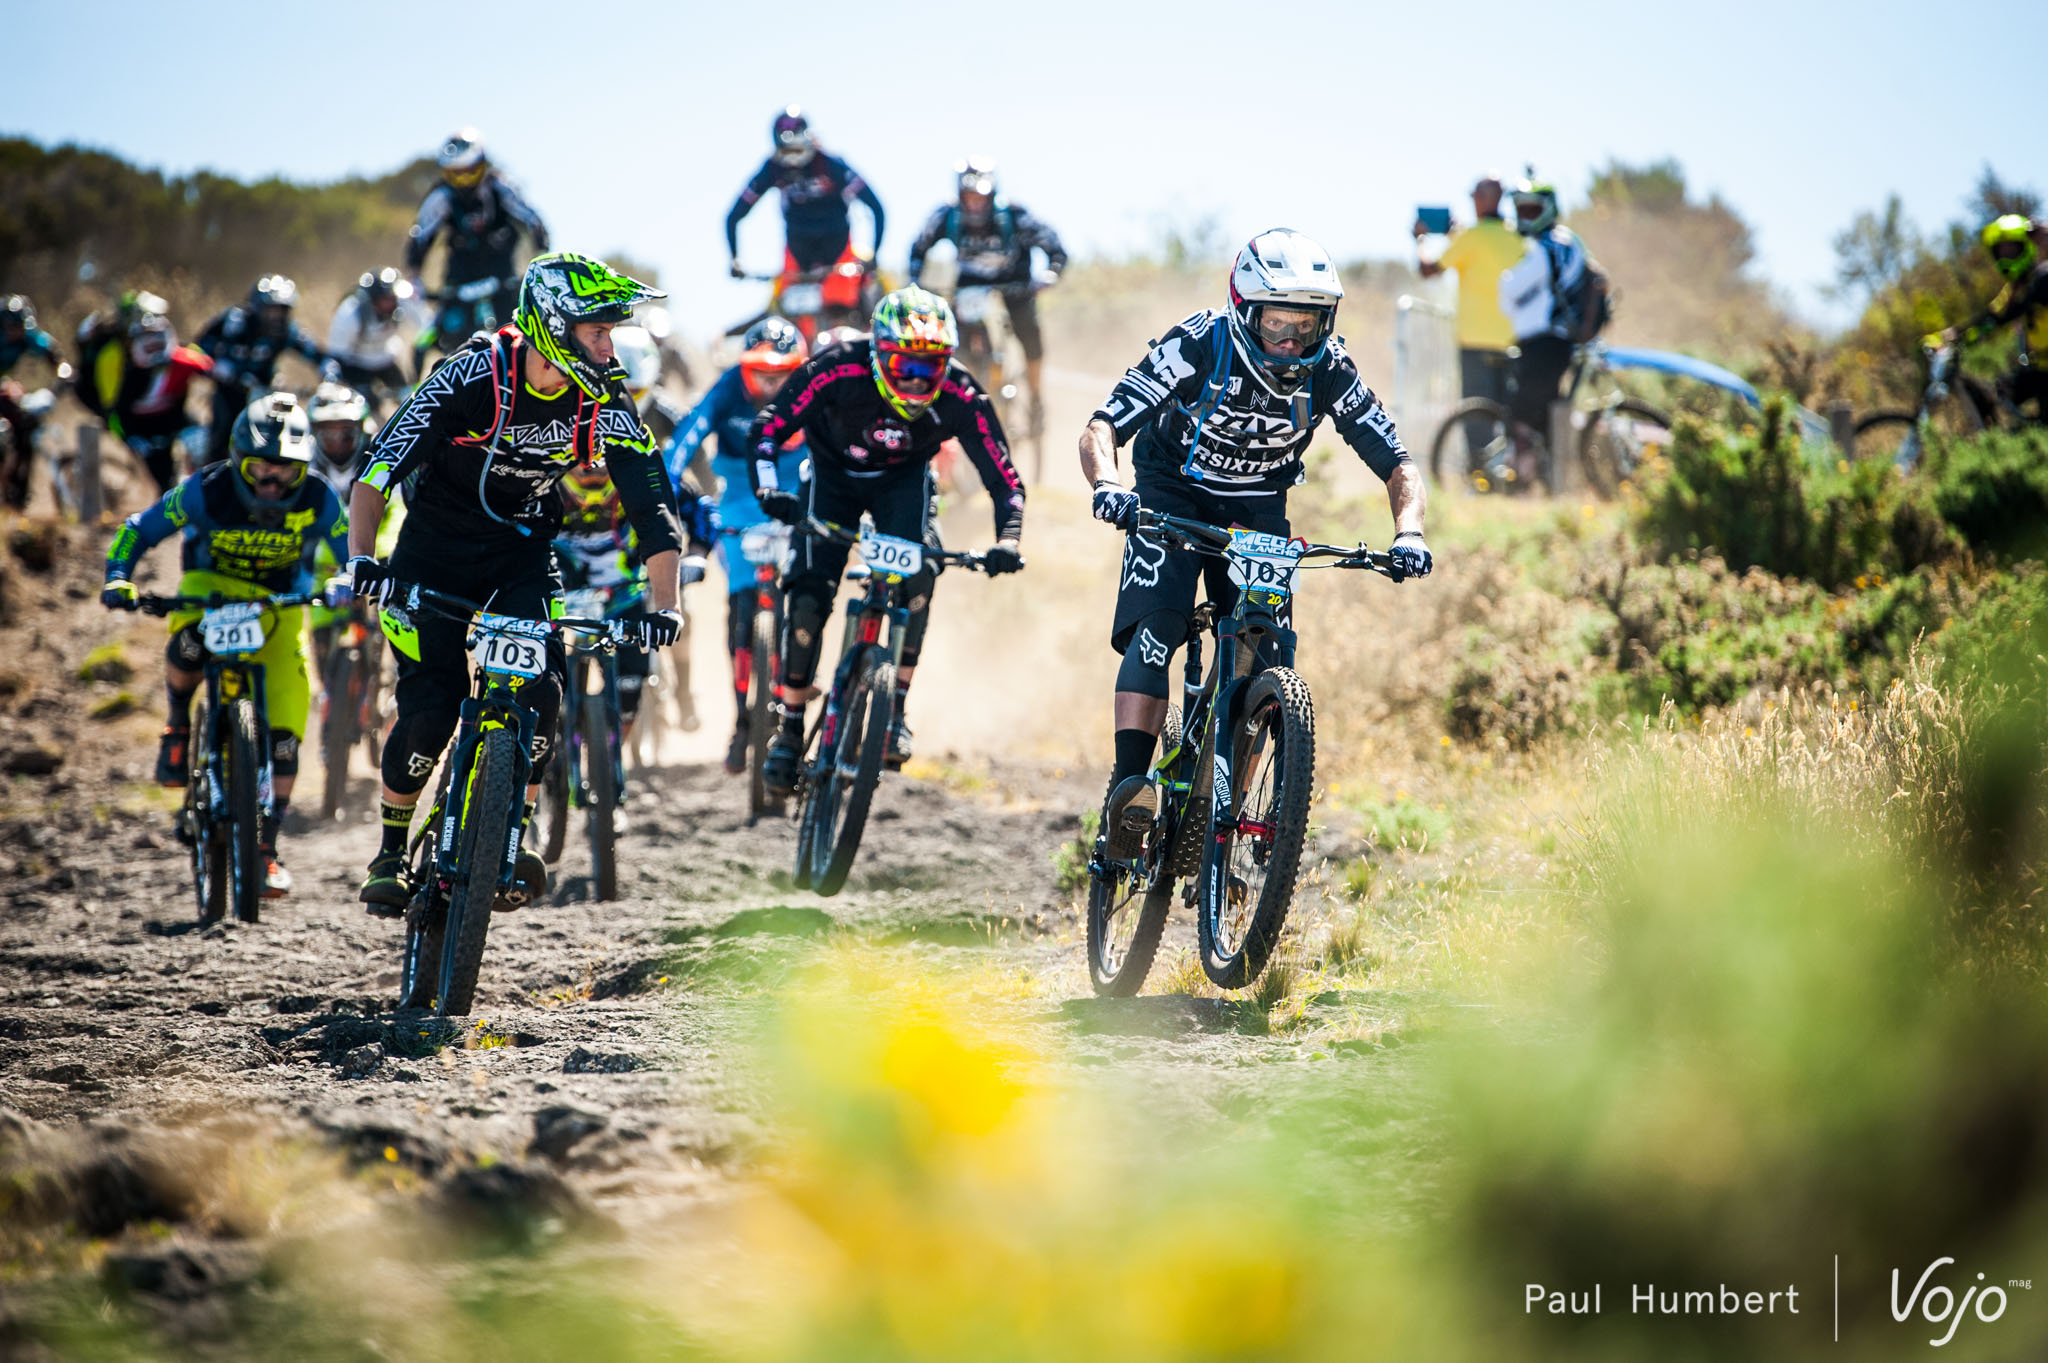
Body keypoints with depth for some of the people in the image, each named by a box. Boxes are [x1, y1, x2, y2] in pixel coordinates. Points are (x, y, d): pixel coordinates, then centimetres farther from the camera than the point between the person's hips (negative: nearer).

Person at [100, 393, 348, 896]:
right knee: (189, 647, -39)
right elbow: (139, 530, -13)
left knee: (284, 735, -11)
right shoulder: (208, 490, -23)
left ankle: (266, 845, 5)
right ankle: (179, 723, -6)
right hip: (211, 588, -1)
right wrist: (118, 579, -30)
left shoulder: (316, 500, -20)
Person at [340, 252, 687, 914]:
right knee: (429, 709, -11)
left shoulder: (605, 402, -16)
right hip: (437, 549, -3)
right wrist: (361, 557, -39)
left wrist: (663, 606, -26)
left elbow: (654, 509, -13)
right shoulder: (473, 375, -25)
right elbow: (381, 465, -26)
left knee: (539, 690, -19)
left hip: (522, 554, 3)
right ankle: (391, 853, 9)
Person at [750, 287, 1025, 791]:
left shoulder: (960, 396, -30)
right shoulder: (838, 370, -34)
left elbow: (1004, 480, -23)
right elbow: (766, 431, -27)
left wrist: (1007, 540, -41)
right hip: (833, 472, -1)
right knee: (809, 596, -15)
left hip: (904, 479, 1)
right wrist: (769, 491, -45)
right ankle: (790, 729, 1)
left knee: (917, 571, -27)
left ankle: (896, 709, -16)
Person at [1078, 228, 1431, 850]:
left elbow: (1397, 465, -16)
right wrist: (1106, 486, -53)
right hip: (1172, 495, -3)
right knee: (1157, 626, -25)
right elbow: (1100, 430, -32)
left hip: (1257, 509, 3)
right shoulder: (1198, 345, -28)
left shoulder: (1328, 369, -21)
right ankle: (1127, 786, -32)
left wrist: (1407, 534, -36)